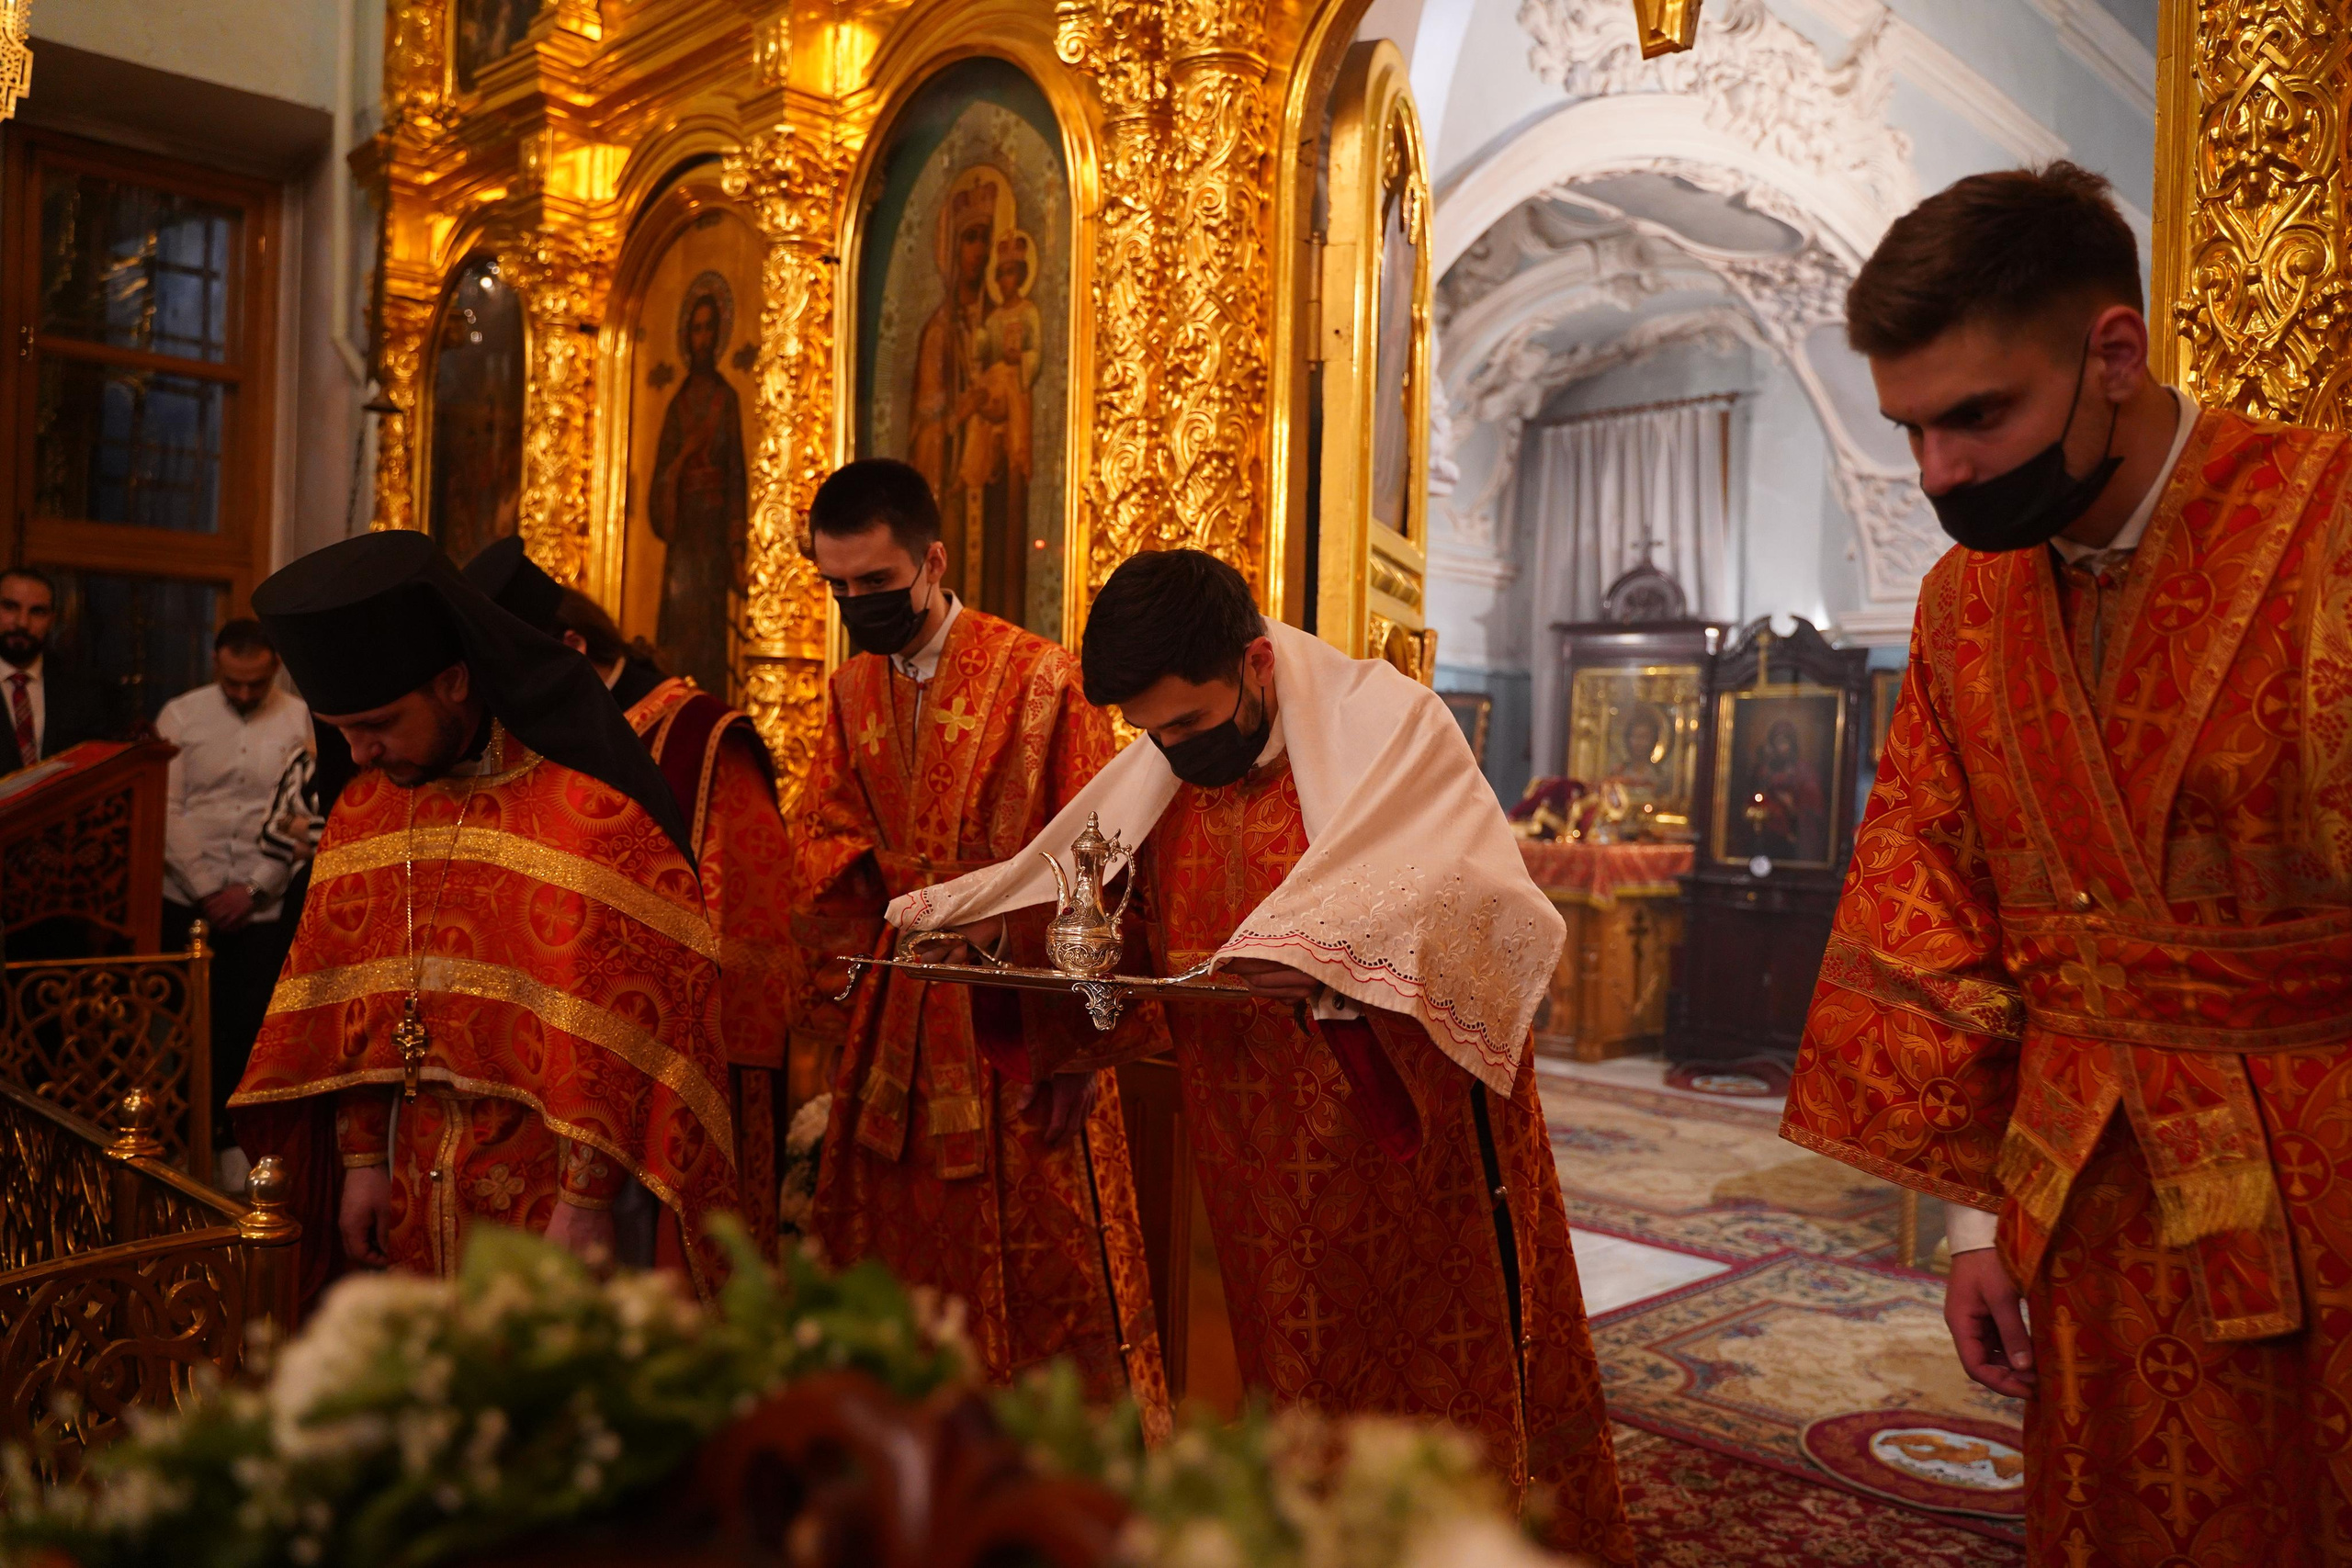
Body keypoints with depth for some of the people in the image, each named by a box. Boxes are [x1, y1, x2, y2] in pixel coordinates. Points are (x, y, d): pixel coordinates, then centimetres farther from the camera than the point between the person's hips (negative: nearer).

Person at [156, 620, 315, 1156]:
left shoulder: (301, 721, -1)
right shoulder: (180, 715, 3)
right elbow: (166, 808, -1)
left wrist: (252, 889, -9)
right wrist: (206, 889, -6)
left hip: (268, 904, -1)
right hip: (189, 900, 1)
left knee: (251, 1022, 2)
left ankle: (241, 1128, 17)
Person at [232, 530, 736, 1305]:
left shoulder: (593, 810, -18)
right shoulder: (363, 811, 4)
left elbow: (626, 1020, -17)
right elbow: (345, 1005, 10)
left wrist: (585, 1202, -15)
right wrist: (361, 1158, 7)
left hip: (555, 1173, -5)